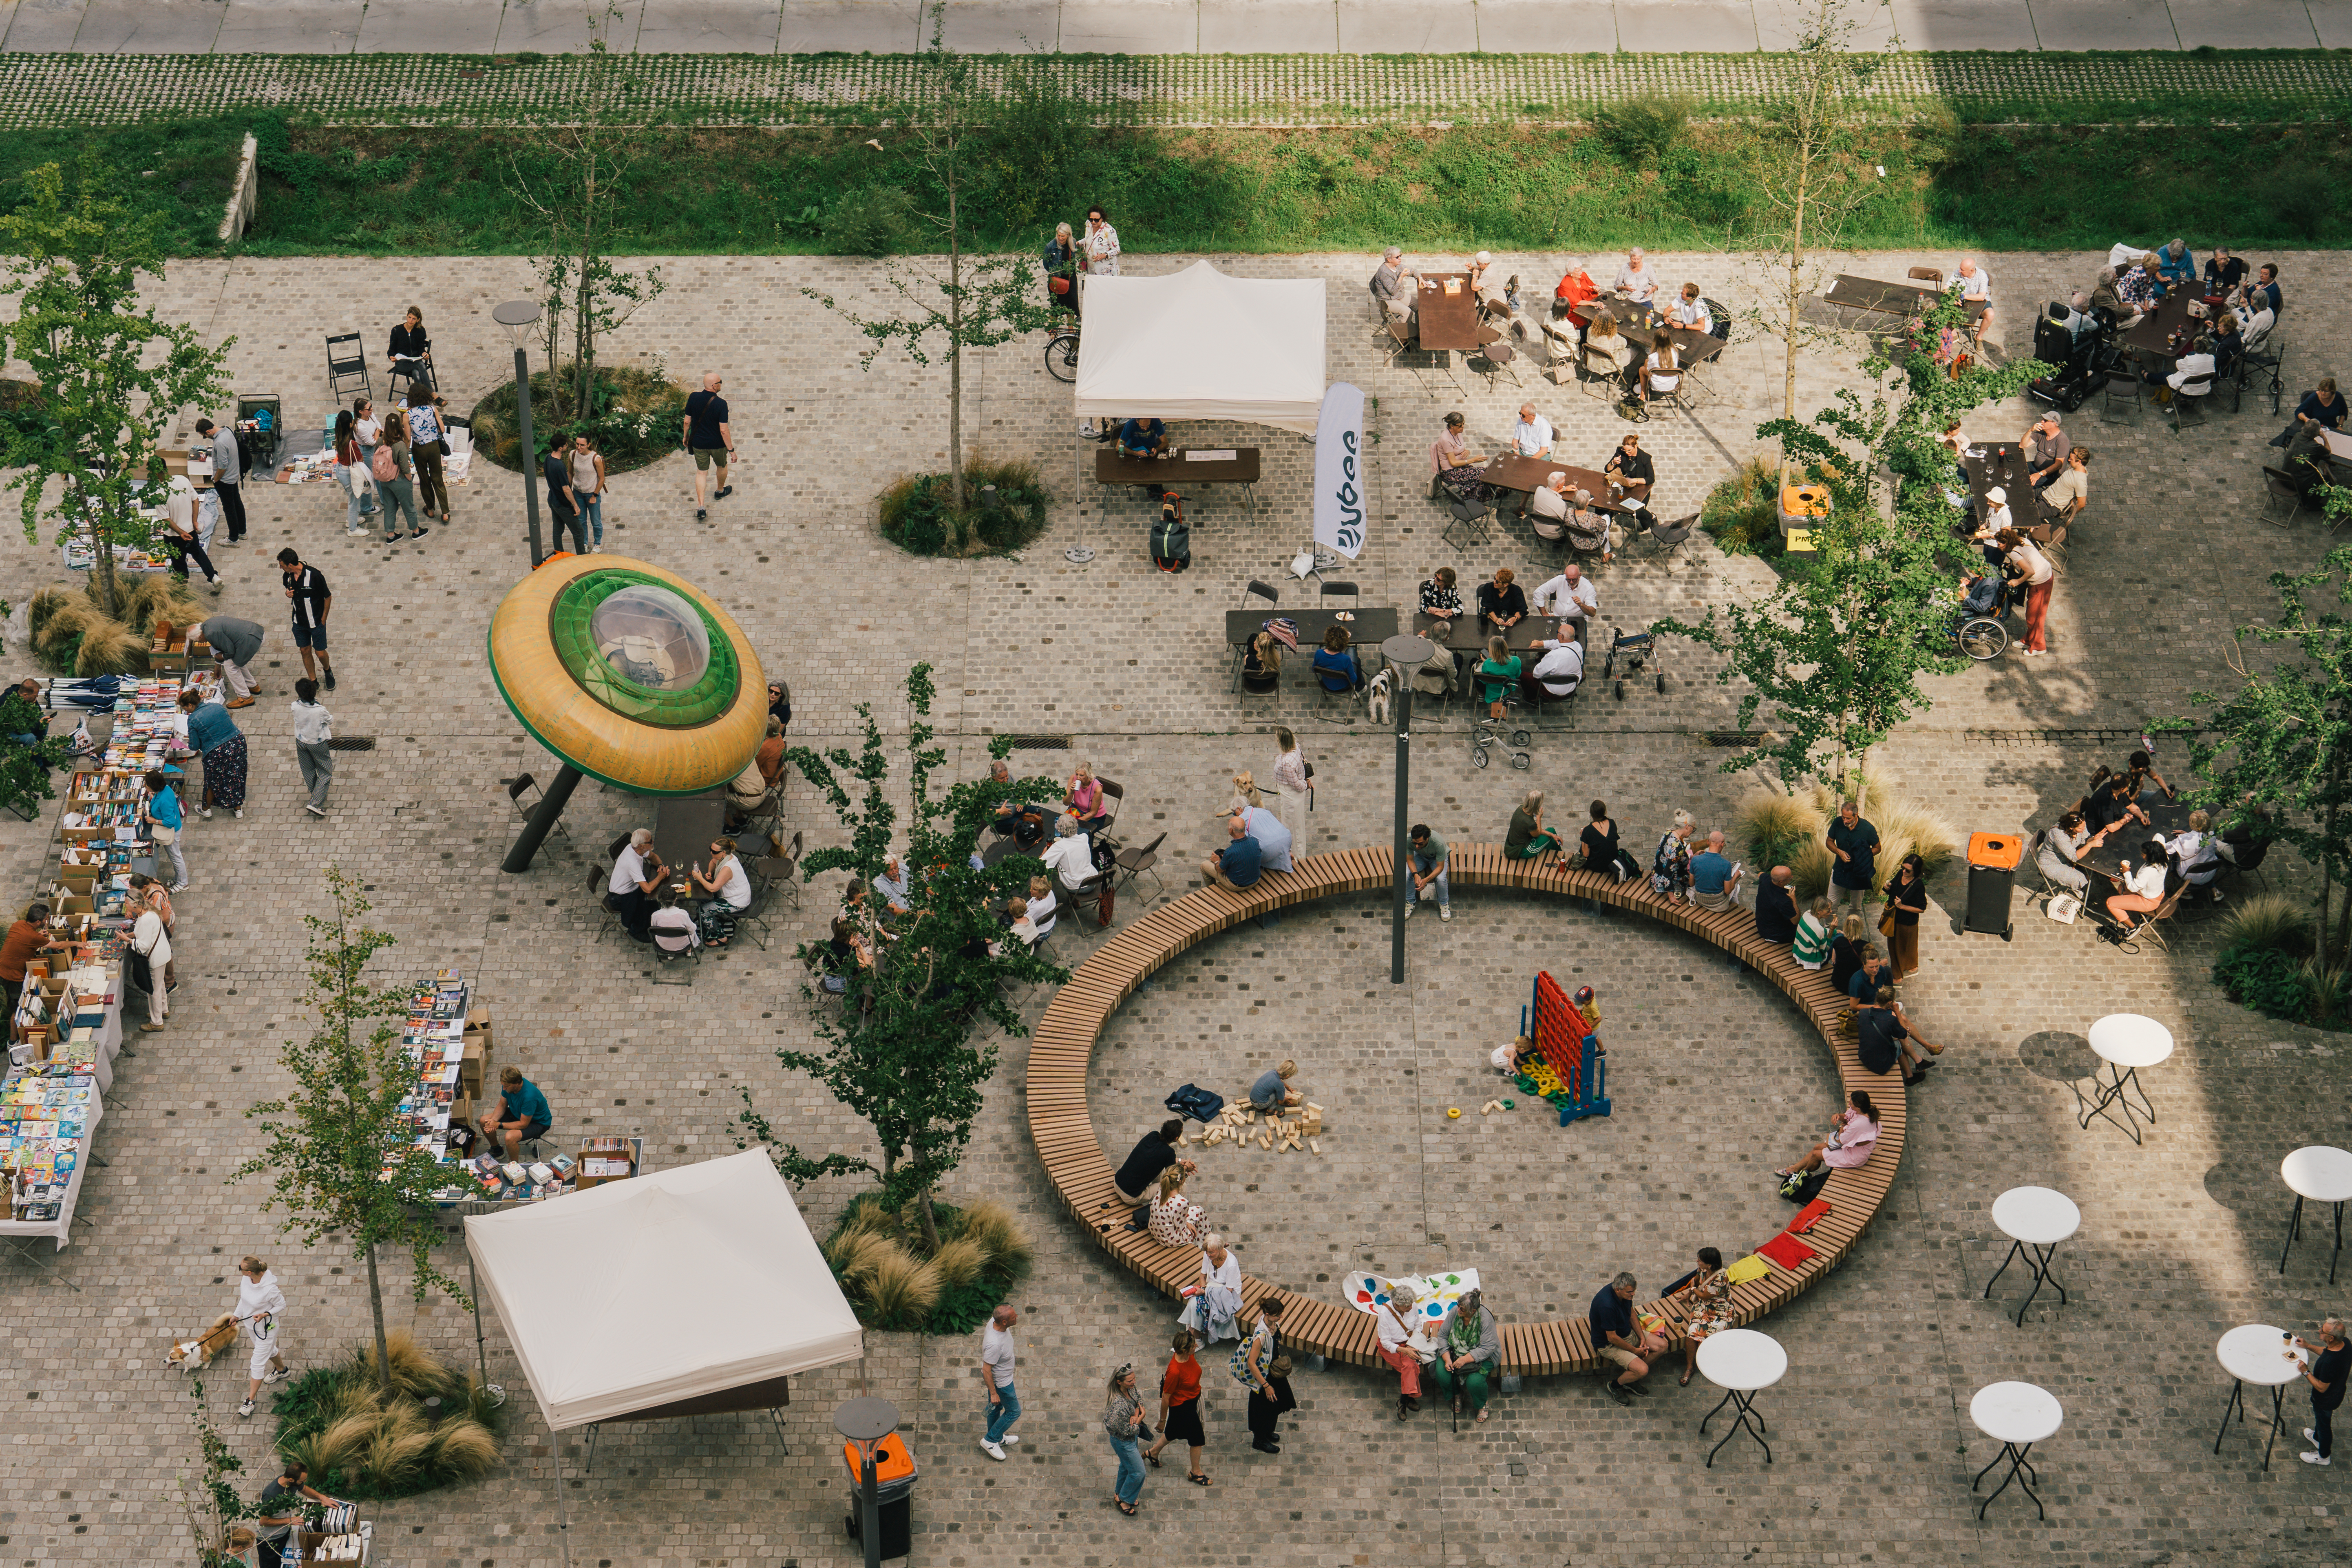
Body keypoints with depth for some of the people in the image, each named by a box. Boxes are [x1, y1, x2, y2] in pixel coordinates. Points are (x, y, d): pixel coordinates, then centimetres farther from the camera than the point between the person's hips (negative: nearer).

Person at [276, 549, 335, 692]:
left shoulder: (314, 575, -26)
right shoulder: (288, 576, -9)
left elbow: (328, 597, -14)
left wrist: (323, 620, -9)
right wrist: (288, 594, -12)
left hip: (316, 622, -5)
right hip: (299, 622, 5)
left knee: (320, 653, 5)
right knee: (305, 651, 13)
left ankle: (327, 670, 38)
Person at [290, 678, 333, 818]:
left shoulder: (295, 707, -23)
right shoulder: (320, 710, -32)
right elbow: (330, 721, -13)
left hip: (301, 742, 4)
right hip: (318, 743, -4)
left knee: (308, 771, 24)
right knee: (326, 773, 13)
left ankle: (316, 797, 42)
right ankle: (315, 803, 3)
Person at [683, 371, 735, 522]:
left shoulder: (694, 398, -14)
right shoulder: (720, 404, -25)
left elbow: (687, 422, -3)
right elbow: (724, 430, -23)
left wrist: (685, 436, 16)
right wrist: (731, 450, -14)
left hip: (698, 443, 3)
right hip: (717, 444, -3)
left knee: (701, 472, 13)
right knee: (722, 466, 27)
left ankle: (701, 507, 3)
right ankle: (720, 491, 52)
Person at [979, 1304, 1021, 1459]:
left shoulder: (995, 1321, -18)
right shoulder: (994, 1345, -44)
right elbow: (986, 1371, -31)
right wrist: (993, 1393, -19)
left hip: (999, 1375, 8)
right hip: (1001, 1381, -8)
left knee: (996, 1407, 28)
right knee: (1014, 1412, 12)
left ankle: (998, 1438, 49)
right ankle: (990, 1441, 27)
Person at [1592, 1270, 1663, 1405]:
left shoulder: (1625, 1293, -11)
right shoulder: (1607, 1305, -37)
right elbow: (1612, 1338, -28)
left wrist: (1642, 1337, 0)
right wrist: (1635, 1351, -15)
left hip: (1628, 1333, 9)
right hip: (1609, 1344, -9)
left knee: (1662, 1345, 3)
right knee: (1642, 1370, -24)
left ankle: (1631, 1379, 15)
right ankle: (1616, 1386, 7)